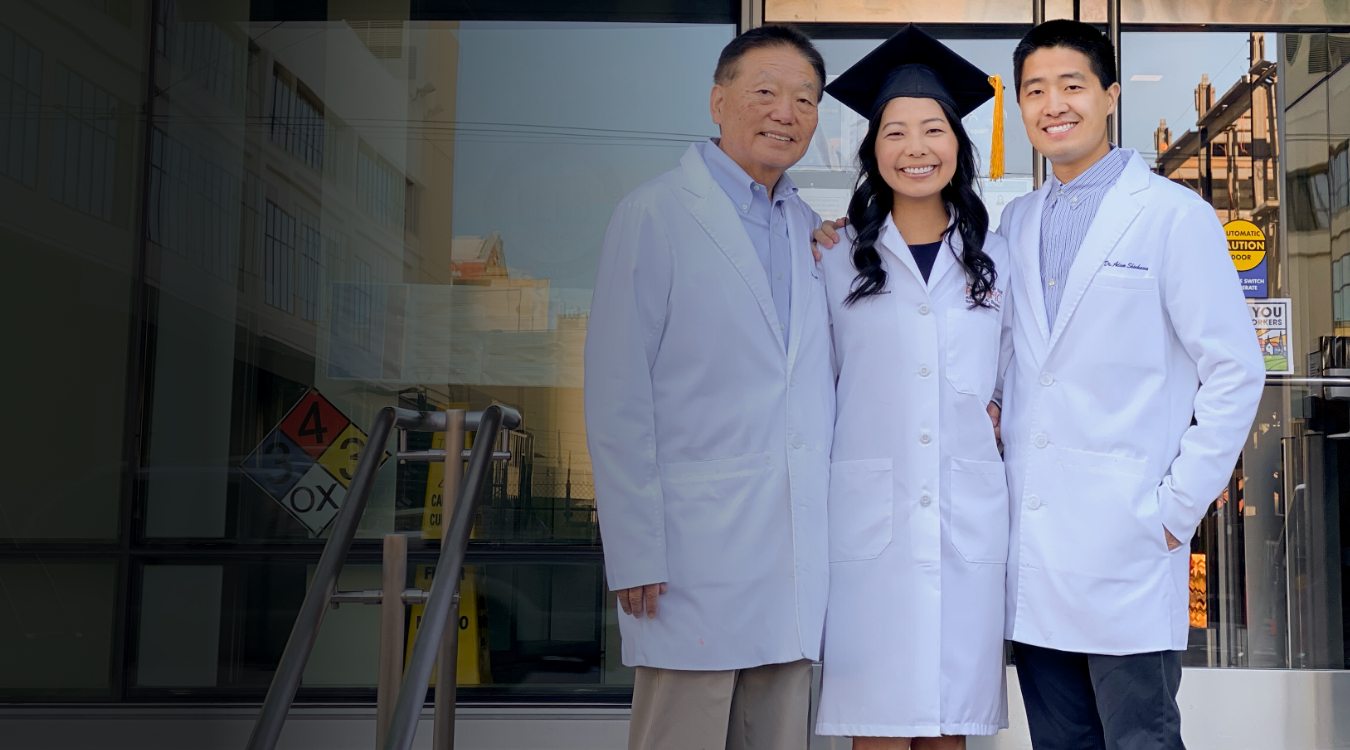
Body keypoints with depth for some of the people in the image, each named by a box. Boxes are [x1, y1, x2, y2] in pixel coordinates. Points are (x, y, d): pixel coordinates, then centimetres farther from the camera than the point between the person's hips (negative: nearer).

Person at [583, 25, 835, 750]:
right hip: (694, 556, -6)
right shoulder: (654, 215, -3)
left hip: (798, 559, 6)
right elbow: (617, 398, -9)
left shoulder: (812, 229, 15)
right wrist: (637, 553, -13)